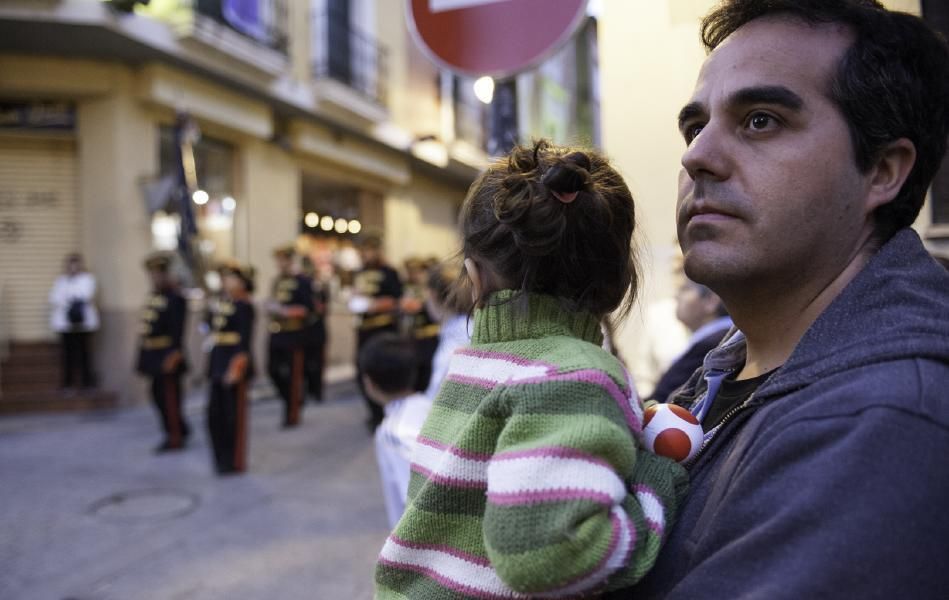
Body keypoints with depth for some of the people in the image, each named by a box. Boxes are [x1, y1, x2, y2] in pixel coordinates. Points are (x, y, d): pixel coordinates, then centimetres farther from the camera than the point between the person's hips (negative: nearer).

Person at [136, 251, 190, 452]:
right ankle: (181, 429, 28)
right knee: (158, 394, 15)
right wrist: (143, 357, 16)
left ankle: (174, 437, 11)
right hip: (154, 355, 9)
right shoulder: (153, 297, 12)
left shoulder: (175, 299, -15)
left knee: (169, 396, -1)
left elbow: (177, 330, -21)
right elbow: (146, 326, 16)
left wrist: (174, 355, -25)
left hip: (166, 355, -9)